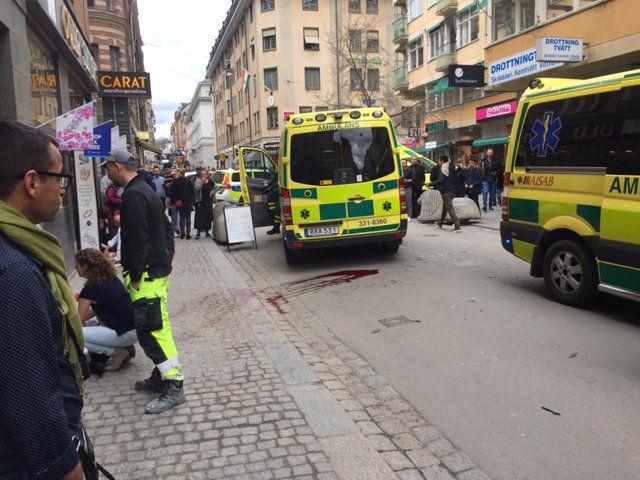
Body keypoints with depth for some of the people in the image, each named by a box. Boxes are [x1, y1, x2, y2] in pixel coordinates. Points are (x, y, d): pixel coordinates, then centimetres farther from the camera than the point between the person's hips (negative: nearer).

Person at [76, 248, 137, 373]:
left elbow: (78, 320, -2)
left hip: (128, 334, -9)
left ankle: (117, 352, -1)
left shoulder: (90, 289, -14)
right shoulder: (110, 278, 9)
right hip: (135, 326, 9)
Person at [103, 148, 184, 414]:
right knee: (157, 327, 16)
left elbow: (137, 239, -21)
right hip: (160, 269, 11)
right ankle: (161, 377, 26)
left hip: (147, 274, -11)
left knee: (150, 329, -7)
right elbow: (166, 228, 21)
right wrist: (165, 258, 20)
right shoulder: (146, 190, 17)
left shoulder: (133, 195, -15)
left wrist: (135, 276, -17)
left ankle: (173, 387, -2)